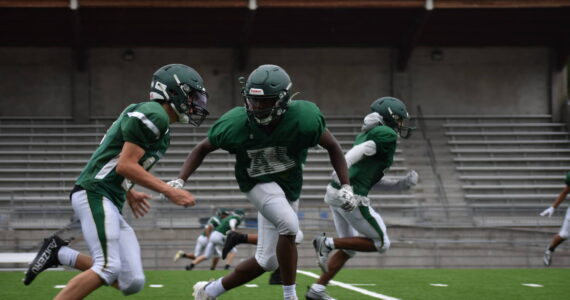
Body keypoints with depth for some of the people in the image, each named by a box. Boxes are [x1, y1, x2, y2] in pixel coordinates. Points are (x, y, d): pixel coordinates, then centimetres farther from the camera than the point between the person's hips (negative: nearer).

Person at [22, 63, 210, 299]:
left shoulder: (159, 123, 20)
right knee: (108, 267, -21)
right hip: (95, 193, -10)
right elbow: (125, 165, -16)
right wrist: (170, 191, -14)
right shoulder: (154, 115, -10)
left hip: (110, 203, 10)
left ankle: (60, 254, 10)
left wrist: (129, 194, 22)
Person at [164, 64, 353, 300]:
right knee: (289, 225, -31)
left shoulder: (304, 117, -26)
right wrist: (180, 180, -18)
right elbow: (203, 148, -7)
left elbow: (332, 147, -9)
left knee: (267, 261, 6)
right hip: (259, 184, -3)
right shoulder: (235, 123, -24)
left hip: (289, 188, 3)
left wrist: (345, 186, -13)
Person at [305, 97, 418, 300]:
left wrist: (402, 184, 17)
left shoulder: (368, 134, 23)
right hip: (352, 197, -9)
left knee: (349, 249, 20)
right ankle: (328, 244, -6)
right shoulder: (387, 135, -5)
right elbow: (360, 151, -20)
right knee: (381, 243, 3)